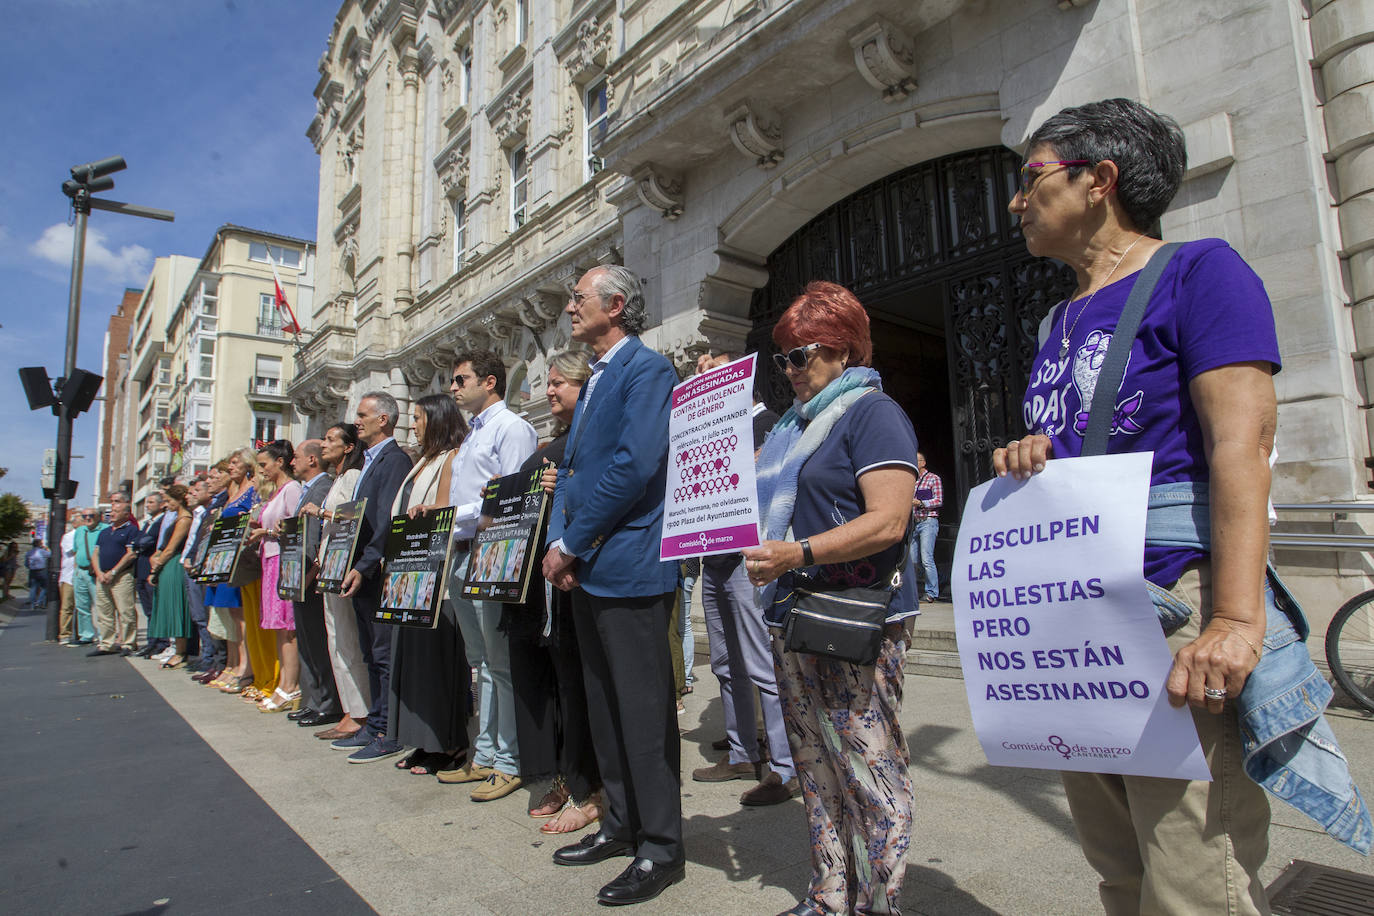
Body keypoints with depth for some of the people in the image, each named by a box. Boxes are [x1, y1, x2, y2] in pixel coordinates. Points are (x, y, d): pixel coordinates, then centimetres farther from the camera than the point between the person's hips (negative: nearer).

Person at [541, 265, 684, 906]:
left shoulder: (647, 368, -10)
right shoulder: (595, 379, 19)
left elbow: (634, 465, -21)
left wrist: (572, 546, -15)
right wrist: (559, 544, 2)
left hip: (628, 567, -9)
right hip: (586, 569, 9)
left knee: (643, 710, 1)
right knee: (605, 705, 18)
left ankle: (661, 848, 17)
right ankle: (620, 824, 34)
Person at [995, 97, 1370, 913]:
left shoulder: (1198, 270, -3)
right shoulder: (1060, 321, 19)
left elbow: (1241, 441, -15)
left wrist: (1236, 619, -24)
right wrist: (1027, 459, 0)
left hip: (1173, 596, -7)